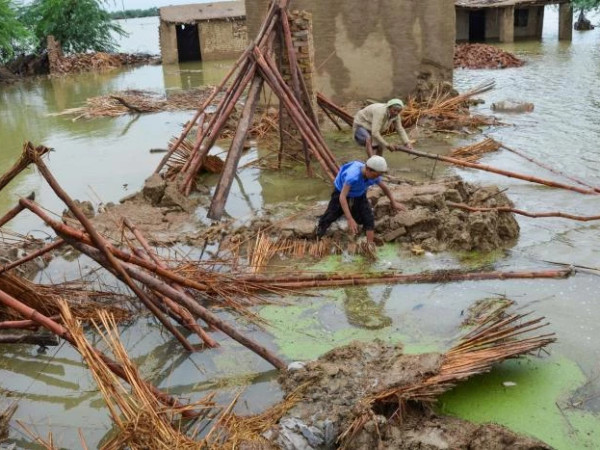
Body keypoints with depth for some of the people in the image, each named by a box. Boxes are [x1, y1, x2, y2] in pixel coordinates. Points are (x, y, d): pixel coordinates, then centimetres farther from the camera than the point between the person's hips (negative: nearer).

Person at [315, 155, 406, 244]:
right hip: (341, 192, -4)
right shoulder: (353, 175, -44)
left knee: (368, 217, -12)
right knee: (330, 215, 2)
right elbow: (342, 197, -48)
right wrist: (349, 219, -54)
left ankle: (370, 244, -6)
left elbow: (385, 188, -2)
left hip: (359, 195, 4)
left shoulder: (374, 176, -25)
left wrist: (393, 203, 10)